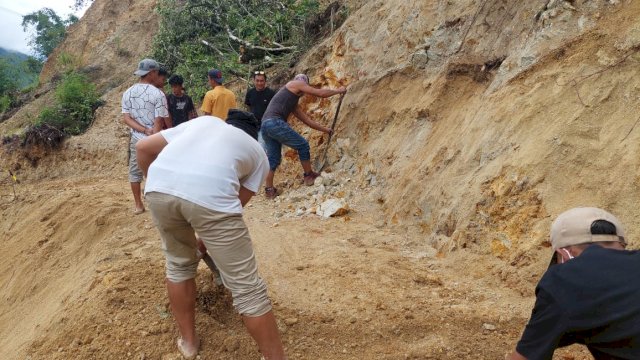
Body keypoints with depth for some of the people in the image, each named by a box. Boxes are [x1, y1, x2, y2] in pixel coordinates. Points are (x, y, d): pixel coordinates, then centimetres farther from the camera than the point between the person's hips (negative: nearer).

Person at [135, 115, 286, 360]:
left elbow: (143, 148, 31)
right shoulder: (259, 155, 30)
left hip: (158, 187, 4)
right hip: (210, 194, -4)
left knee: (178, 263, 29)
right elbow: (238, 202, 26)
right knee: (246, 286, 9)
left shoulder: (203, 121, 37)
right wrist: (210, 236, 42)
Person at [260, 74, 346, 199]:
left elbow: (307, 120, 36)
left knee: (273, 159, 15)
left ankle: (269, 190, 13)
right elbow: (321, 93, 8)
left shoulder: (293, 103, 32)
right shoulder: (296, 84, 11)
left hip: (265, 126, 9)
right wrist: (338, 90, 24)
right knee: (303, 145, 6)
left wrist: (325, 129, 39)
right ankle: (309, 176, 16)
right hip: (275, 123, -9)